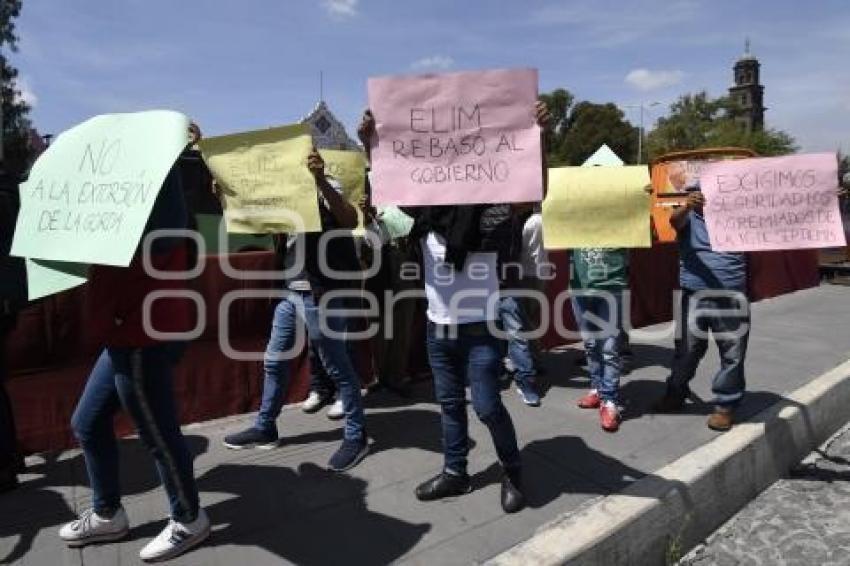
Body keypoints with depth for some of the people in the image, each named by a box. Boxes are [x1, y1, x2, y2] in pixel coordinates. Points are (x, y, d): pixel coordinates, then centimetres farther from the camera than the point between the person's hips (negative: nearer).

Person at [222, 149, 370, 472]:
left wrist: (320, 180, -38)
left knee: (338, 367, -1)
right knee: (274, 361, 16)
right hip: (291, 293, 9)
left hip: (322, 296, -9)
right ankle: (265, 429, 31)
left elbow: (350, 222, -29)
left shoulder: (326, 188, -9)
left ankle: (356, 437, 12)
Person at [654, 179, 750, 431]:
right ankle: (676, 393, 29)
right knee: (687, 348, 11)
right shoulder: (688, 217, 6)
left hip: (732, 295, 0)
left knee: (732, 352, 4)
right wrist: (687, 206, -39)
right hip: (694, 295, 0)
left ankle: (726, 404, 17)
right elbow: (675, 219, -16)